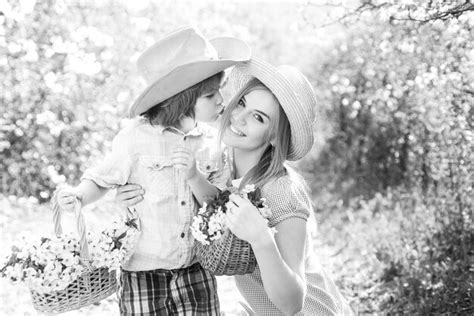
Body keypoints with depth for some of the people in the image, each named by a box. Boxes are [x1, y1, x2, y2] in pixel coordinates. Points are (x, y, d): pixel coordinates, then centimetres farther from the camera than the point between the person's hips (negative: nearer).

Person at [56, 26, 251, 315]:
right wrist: (77, 196, -22)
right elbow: (103, 179, -2)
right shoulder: (138, 137, -14)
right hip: (143, 269, -3)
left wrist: (195, 176, -22)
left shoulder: (210, 139, -2)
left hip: (195, 267, 3)